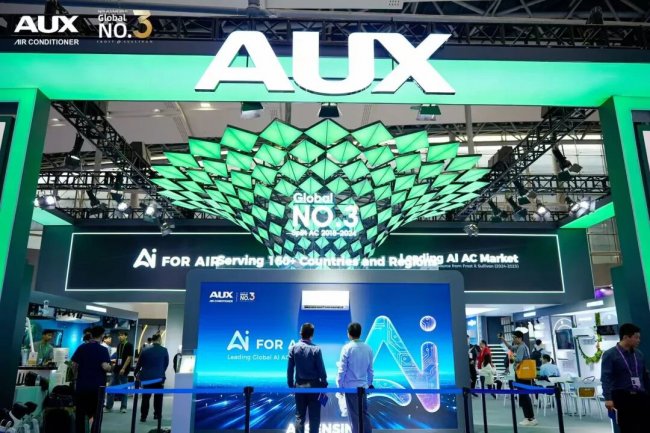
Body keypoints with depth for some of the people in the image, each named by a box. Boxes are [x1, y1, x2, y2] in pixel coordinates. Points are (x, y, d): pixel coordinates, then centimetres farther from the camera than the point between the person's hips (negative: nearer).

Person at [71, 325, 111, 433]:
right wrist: (110, 367, 2)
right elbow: (105, 367, -20)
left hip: (81, 385, 3)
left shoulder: (81, 348, 3)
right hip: (97, 386, -3)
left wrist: (76, 378, 18)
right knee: (96, 414, 8)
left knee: (80, 413, 12)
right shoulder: (103, 350, -10)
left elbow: (74, 365, 4)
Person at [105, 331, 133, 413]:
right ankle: (109, 406, 13)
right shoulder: (119, 345, 13)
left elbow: (129, 357, -14)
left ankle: (123, 407, 10)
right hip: (116, 369, 7)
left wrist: (123, 368, -19)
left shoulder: (129, 345, -8)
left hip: (124, 370, -7)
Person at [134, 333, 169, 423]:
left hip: (146, 377, 2)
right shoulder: (164, 350, -6)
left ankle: (143, 416, 7)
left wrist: (136, 373, 24)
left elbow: (139, 364, 6)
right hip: (159, 377, -1)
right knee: (158, 397, 13)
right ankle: (157, 415, 18)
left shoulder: (145, 350, -1)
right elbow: (166, 364, 4)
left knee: (145, 398, 9)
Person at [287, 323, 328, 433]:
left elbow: (290, 369, -1)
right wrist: (324, 385, 2)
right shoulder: (316, 349, -11)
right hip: (314, 385, -2)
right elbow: (321, 369, -8)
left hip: (299, 385, 2)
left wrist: (291, 385, 8)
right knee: (314, 416, 6)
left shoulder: (293, 348, -3)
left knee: (299, 416, 11)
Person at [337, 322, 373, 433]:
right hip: (363, 386, 4)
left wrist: (339, 385, 0)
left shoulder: (347, 348, -12)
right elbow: (370, 369, 8)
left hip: (350, 386, -4)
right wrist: (369, 383, 20)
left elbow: (342, 369, -10)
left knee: (354, 415, 5)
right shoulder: (368, 348, 1)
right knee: (364, 413, 14)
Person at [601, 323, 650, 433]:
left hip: (640, 397, 5)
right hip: (622, 397, -5)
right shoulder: (610, 354, -6)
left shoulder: (639, 354, 12)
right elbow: (606, 377, -14)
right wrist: (608, 398, -24)